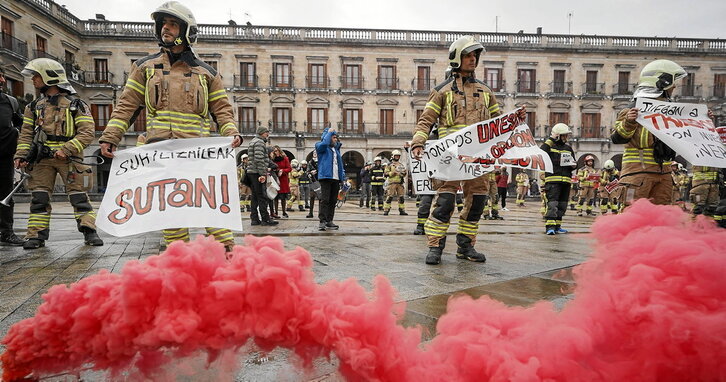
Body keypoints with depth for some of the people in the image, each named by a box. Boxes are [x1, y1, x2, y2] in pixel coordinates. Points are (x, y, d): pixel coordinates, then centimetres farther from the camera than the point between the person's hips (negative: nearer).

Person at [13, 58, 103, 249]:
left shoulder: (76, 105, 0)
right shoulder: (34, 106, 16)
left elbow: (87, 133, -8)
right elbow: (26, 133, 14)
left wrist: (66, 149, -17)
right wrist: (21, 155, -1)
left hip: (69, 158, -4)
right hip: (42, 159, 4)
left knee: (79, 195, -4)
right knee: (39, 197, 2)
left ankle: (89, 232, 0)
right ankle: (36, 235, 8)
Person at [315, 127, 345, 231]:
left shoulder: (336, 148, 23)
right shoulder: (320, 146, 1)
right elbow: (324, 143, -20)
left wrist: (343, 175, 16)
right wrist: (329, 132, -9)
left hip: (336, 178, 7)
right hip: (326, 177, -7)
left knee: (333, 200, 8)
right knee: (324, 199, -11)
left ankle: (329, 221, 14)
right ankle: (322, 221, -10)